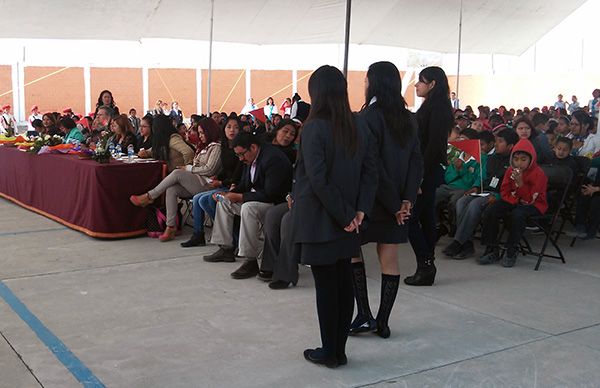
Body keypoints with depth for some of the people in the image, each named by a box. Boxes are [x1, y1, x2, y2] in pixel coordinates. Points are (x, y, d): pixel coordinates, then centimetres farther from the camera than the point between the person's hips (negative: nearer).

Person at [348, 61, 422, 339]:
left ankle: (364, 315, 5)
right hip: (398, 201, 6)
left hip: (372, 200, -6)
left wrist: (394, 203, -12)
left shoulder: (369, 116, -14)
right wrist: (407, 199, -2)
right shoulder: (408, 119, 7)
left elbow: (371, 166, -18)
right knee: (389, 261, 10)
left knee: (352, 250, 12)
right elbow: (417, 161, 4)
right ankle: (382, 323, 16)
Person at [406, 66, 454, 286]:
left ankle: (425, 265, -2)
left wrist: (421, 174, -21)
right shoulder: (431, 107, 15)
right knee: (426, 217, 12)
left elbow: (433, 145, -21)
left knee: (410, 217, -7)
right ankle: (427, 268, 19)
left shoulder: (436, 108, -15)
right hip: (427, 172, 10)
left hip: (428, 171, -10)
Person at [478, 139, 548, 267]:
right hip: (514, 201, 6)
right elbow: (504, 192, 5)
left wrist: (520, 183, -31)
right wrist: (516, 200, -15)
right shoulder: (511, 170, 2)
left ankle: (511, 252, -24)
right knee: (490, 212, -16)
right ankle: (492, 250, -8)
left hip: (534, 205, -6)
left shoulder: (538, 174, -15)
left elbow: (530, 199, -19)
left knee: (518, 214, -38)